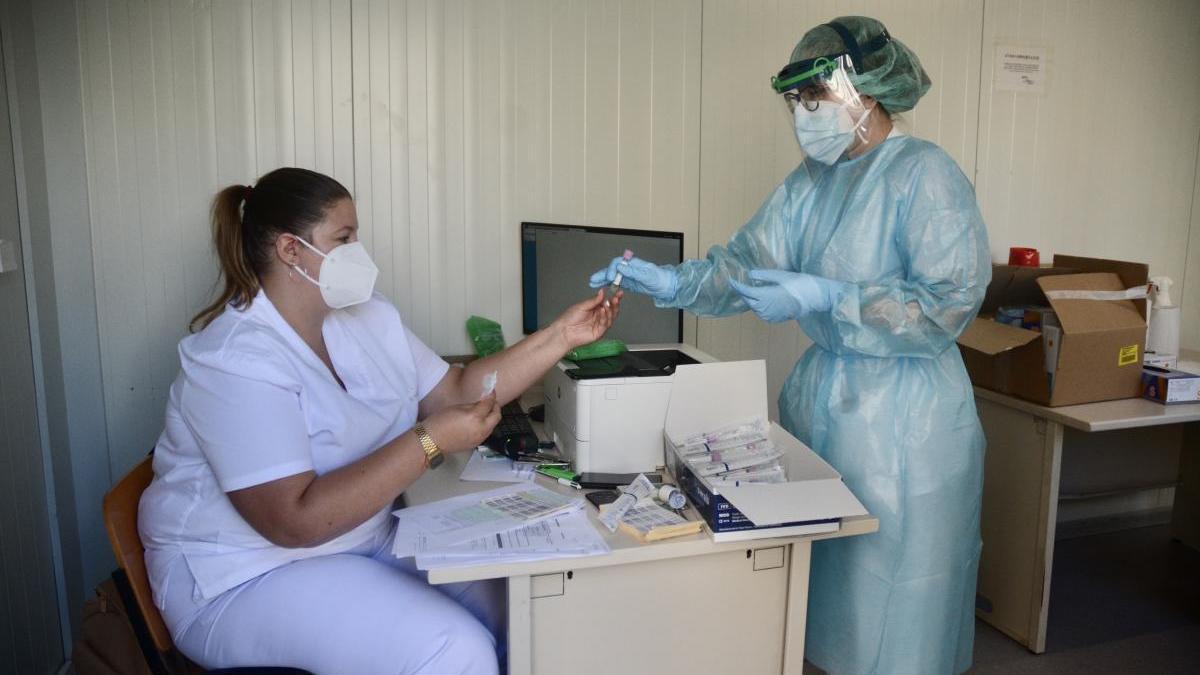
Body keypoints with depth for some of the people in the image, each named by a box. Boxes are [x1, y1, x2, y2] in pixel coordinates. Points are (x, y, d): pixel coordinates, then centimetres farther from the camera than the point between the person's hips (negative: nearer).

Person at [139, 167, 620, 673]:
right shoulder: (237, 359, -22)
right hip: (248, 578, -7)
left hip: (364, 539, 8)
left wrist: (561, 336, -1)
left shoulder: (368, 317, 4)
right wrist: (431, 442, -27)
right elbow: (295, 519, -29)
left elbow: (457, 392, 6)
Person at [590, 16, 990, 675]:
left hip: (901, 415, -6)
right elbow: (747, 261, 4)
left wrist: (824, 298, -25)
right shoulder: (811, 180, 8)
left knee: (888, 588, 6)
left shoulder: (924, 175, -13)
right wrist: (672, 282, -13)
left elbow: (949, 302, -20)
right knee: (819, 570, 17)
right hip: (818, 392, 7)